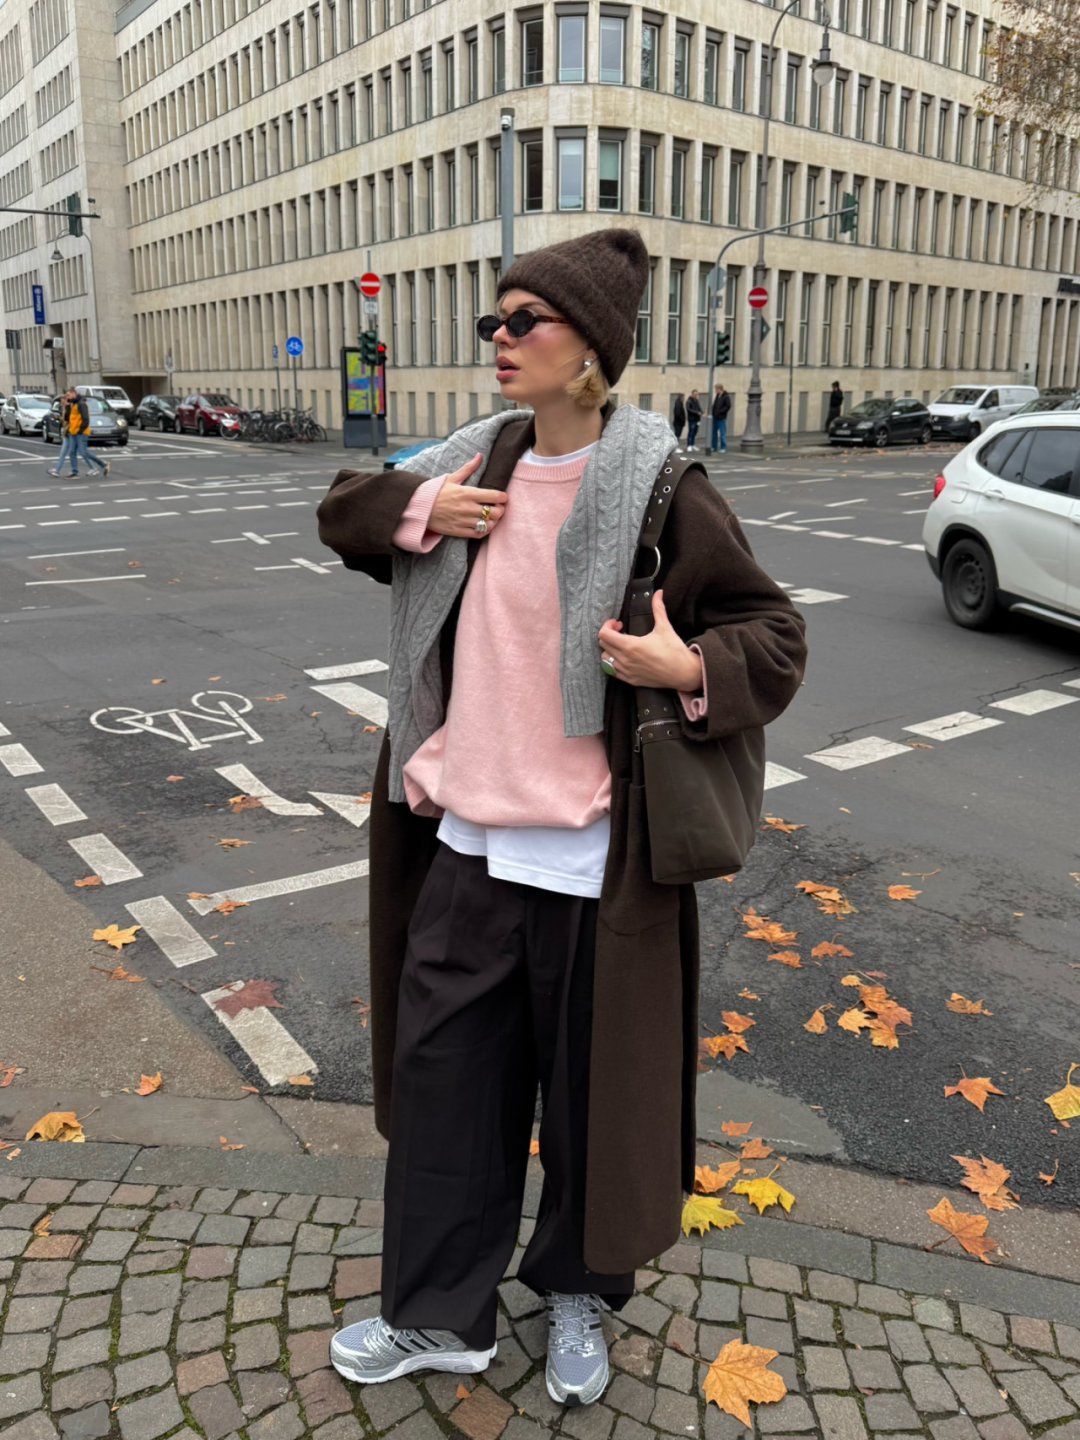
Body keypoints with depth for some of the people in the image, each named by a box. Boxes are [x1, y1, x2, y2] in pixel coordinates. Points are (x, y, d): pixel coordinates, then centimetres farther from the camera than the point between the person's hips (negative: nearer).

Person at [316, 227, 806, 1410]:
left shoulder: (658, 490, -11)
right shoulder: (478, 464, 5)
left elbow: (773, 633, -6)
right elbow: (343, 510, 16)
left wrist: (691, 671, -27)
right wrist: (418, 512, -5)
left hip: (589, 856, -5)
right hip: (465, 836, 6)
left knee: (591, 1085, 13)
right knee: (441, 1074, 15)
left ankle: (579, 1296, 41)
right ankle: (438, 1314, 36)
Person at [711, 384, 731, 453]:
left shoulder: (726, 396, -10)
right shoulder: (717, 396, 12)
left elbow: (728, 406, -14)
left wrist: (720, 411, -17)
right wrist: (712, 412, 5)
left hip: (721, 418, -8)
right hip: (715, 417, 8)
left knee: (722, 433, -4)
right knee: (714, 432, 11)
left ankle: (723, 448, 1)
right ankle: (714, 447, 19)